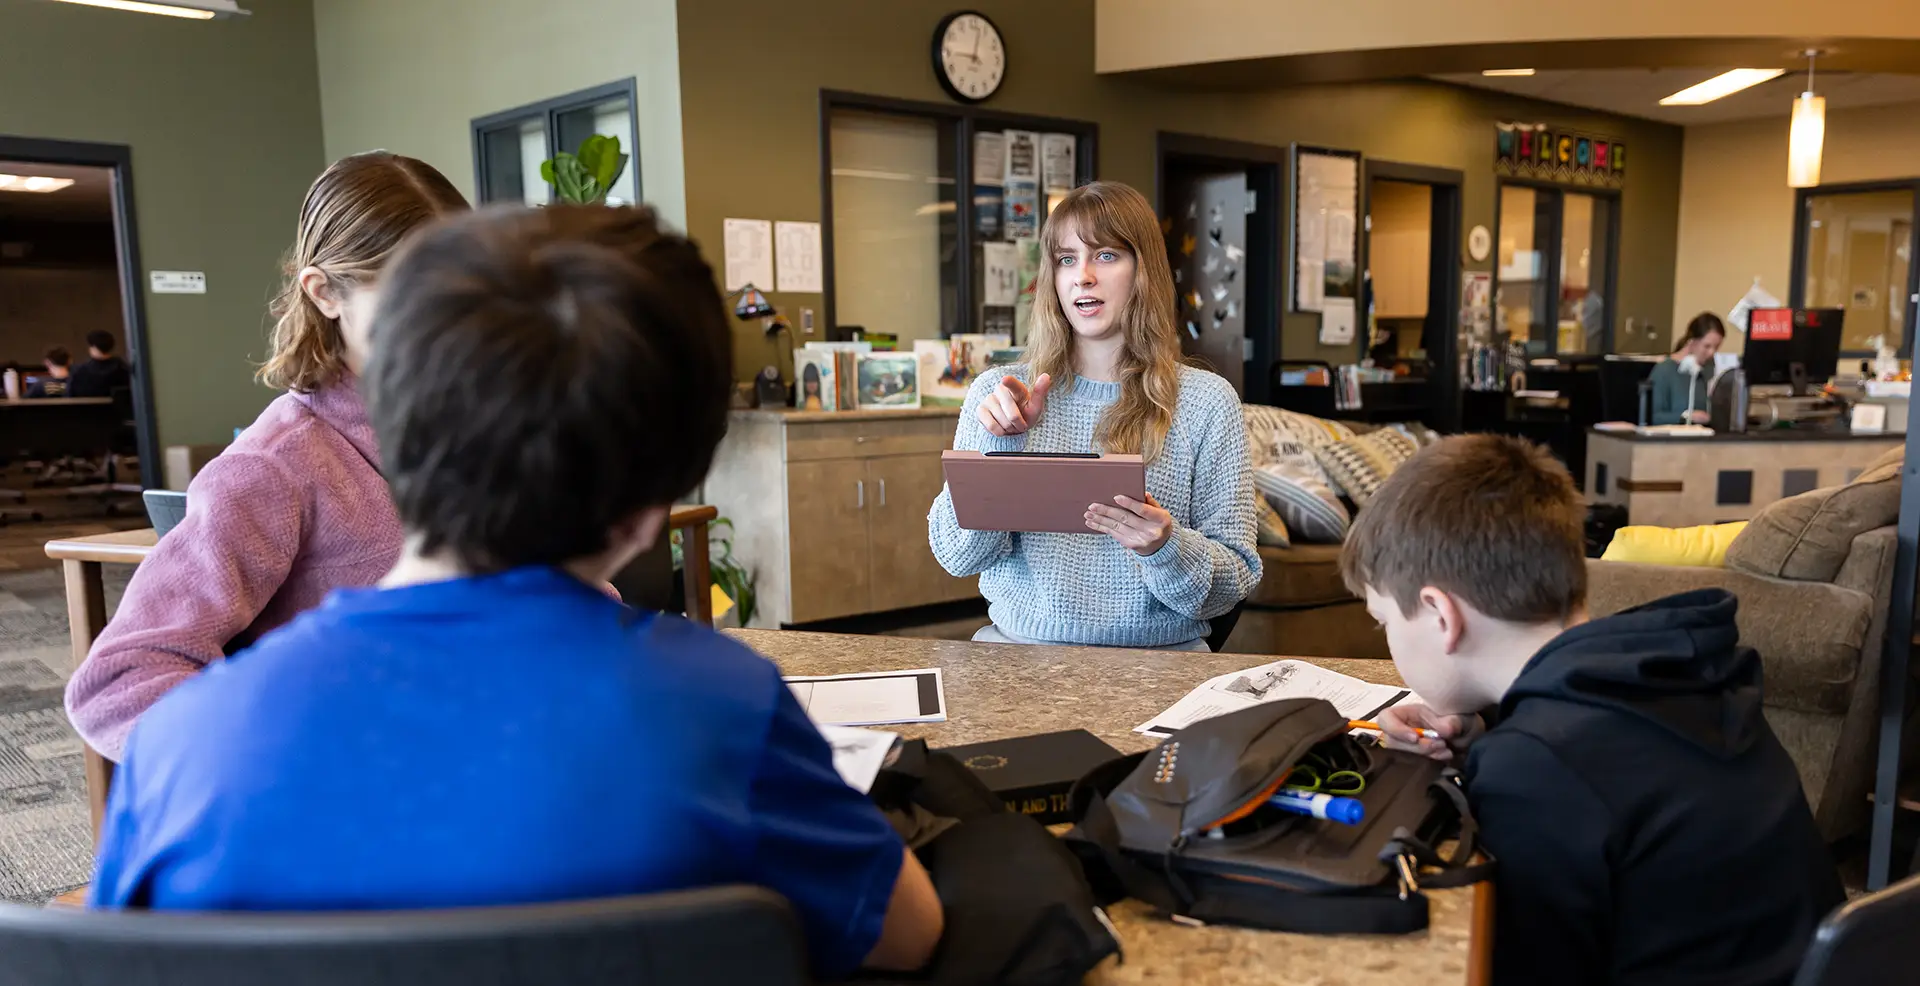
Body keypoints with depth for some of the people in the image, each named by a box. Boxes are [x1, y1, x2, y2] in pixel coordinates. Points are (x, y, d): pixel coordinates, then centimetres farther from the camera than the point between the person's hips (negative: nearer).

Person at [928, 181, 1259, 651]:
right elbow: (958, 556, 0)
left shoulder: (1207, 401, 2)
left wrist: (1165, 546, -18)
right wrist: (999, 445, -15)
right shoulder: (998, 392, 7)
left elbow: (1237, 581, 2)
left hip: (1157, 653, 0)